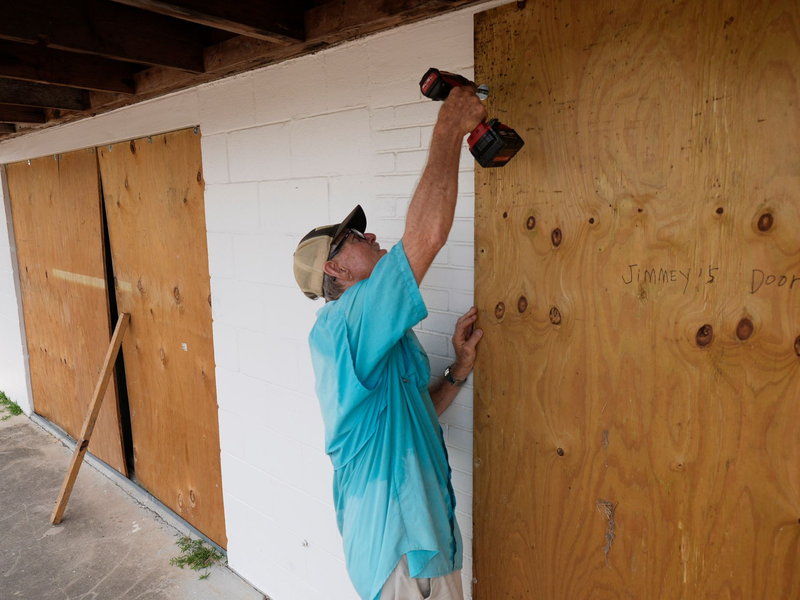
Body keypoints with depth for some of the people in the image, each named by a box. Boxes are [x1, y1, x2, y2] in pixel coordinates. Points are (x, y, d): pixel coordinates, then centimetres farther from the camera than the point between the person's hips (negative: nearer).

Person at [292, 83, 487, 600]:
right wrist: (449, 130, -22)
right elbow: (427, 234, -32)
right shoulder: (343, 323, -22)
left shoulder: (375, 343, 9)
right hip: (399, 555, -9)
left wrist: (460, 368, 0)